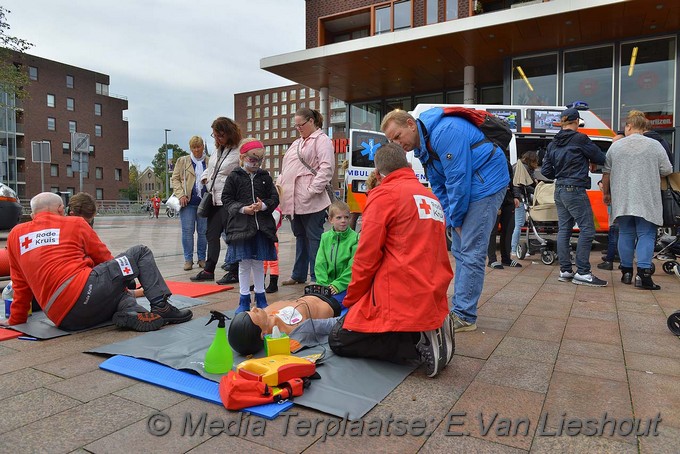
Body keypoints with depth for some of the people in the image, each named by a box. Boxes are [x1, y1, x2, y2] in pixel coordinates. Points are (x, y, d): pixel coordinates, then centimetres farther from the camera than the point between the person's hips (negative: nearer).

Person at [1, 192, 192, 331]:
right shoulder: (75, 223, 11)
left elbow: (20, 284, 24)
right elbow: (104, 259, 19)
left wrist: (16, 319, 37)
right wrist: (120, 283, 34)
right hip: (83, 290, -5)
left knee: (121, 296, 28)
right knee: (140, 253, 11)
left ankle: (129, 313, -8)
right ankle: (161, 306, -5)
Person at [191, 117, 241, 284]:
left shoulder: (239, 152, -13)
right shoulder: (217, 150, 15)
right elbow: (210, 168, 29)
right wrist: (205, 177, 11)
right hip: (214, 200, 9)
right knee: (211, 234, 13)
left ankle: (234, 272, 11)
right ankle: (209, 270, 24)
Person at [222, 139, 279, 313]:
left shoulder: (264, 176, 7)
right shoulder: (234, 177, 0)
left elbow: (274, 197, 8)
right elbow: (226, 199, 0)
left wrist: (263, 205, -12)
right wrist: (243, 208, -14)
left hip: (262, 226, 2)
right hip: (241, 226, -2)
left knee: (258, 263, 11)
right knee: (244, 263, 5)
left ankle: (260, 296, 24)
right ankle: (244, 299, 16)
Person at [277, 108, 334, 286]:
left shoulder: (321, 140, -5)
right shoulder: (297, 143, 23)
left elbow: (326, 168, -16)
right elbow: (286, 169, 26)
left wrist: (312, 190, -19)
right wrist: (279, 185, 14)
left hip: (310, 202, -9)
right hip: (293, 200, 9)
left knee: (313, 238, -2)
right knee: (300, 237, 16)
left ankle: (317, 277, 6)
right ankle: (298, 275, 26)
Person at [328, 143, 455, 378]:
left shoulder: (384, 194, -7)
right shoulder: (432, 198, 16)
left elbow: (367, 256, -10)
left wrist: (351, 300, 4)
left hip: (399, 300, -8)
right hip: (433, 300, 8)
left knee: (339, 340, 6)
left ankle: (419, 344, -9)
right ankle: (431, 330, 4)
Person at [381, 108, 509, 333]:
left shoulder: (445, 132, -23)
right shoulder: (424, 146, 8)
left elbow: (458, 179, -23)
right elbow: (439, 188, 12)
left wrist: (455, 219, -12)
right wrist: (452, 221, 1)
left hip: (487, 184, -10)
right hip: (466, 188, 10)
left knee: (471, 252, -10)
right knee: (459, 251, 11)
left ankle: (464, 317, -3)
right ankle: (460, 308, 19)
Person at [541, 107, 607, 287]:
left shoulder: (553, 144, 10)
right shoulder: (580, 139, -9)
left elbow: (545, 170, 11)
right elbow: (600, 158, 0)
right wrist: (589, 161, 19)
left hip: (559, 190, 8)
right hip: (575, 190, -8)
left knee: (563, 230, 9)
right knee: (587, 229, -4)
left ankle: (565, 271, 12)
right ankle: (582, 272, -4)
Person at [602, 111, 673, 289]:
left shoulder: (616, 146, 5)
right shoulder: (655, 145, -2)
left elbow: (606, 173, 9)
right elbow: (667, 170, 2)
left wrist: (606, 193, 20)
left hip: (622, 200, 3)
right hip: (646, 201, -2)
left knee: (626, 234, 11)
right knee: (646, 235, 1)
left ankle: (626, 272, 15)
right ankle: (643, 273, -7)